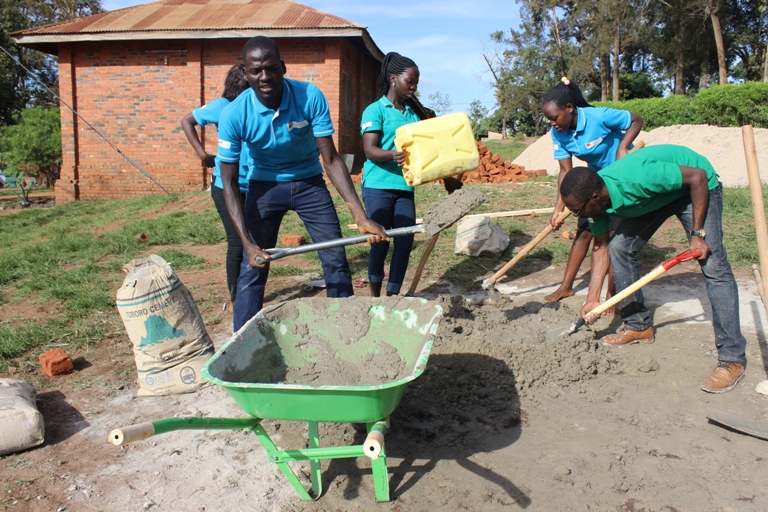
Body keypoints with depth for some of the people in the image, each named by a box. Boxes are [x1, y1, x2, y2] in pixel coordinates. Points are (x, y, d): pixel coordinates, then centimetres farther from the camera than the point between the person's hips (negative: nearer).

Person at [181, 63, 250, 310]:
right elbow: (187, 121, 6)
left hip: (255, 188, 3)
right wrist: (203, 154, -1)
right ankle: (234, 298, 16)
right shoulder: (223, 107, -5)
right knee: (237, 243, 0)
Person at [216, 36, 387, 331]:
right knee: (253, 267, -4)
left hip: (309, 182, 1)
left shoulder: (311, 97, -23)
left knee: (336, 260, 0)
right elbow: (229, 182, -17)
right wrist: (248, 243, -26)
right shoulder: (234, 115, -23)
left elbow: (331, 159, -20)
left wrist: (360, 215, -30)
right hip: (264, 185, -1)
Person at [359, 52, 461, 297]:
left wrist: (446, 177, 9)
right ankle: (374, 297, 16)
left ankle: (392, 296, 13)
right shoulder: (375, 110, -3)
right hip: (378, 186, -5)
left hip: (404, 187, 6)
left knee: (405, 243, 1)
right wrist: (392, 155, -34)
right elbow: (370, 150, -13)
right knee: (380, 242, -1)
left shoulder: (412, 114, 16)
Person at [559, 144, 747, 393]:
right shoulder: (596, 198, -18)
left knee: (713, 265, -16)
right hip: (655, 196, 7)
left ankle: (732, 358, -12)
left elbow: (698, 176, -30)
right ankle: (638, 326, 12)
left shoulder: (636, 178, -41)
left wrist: (698, 234, -27)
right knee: (619, 248, -3)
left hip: (695, 186, -7)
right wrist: (593, 298, -13)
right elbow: (600, 246, -7)